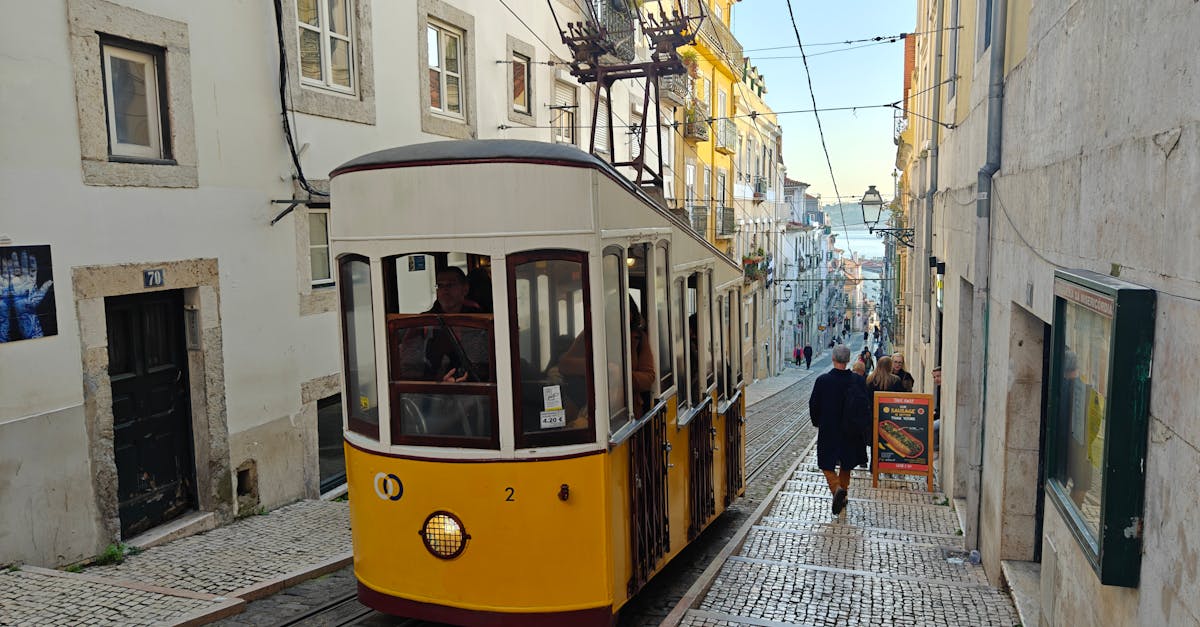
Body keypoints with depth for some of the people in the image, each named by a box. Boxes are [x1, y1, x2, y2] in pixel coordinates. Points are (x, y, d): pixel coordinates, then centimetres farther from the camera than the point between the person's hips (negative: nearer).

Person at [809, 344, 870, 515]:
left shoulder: (822, 380, -14)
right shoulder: (858, 381, -8)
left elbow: (813, 404, -6)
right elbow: (866, 406, -1)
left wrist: (817, 423, 11)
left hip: (828, 431, -3)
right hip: (851, 432, 3)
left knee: (827, 464, 8)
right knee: (846, 464, 20)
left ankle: (837, 488, -17)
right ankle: (843, 493, 30)